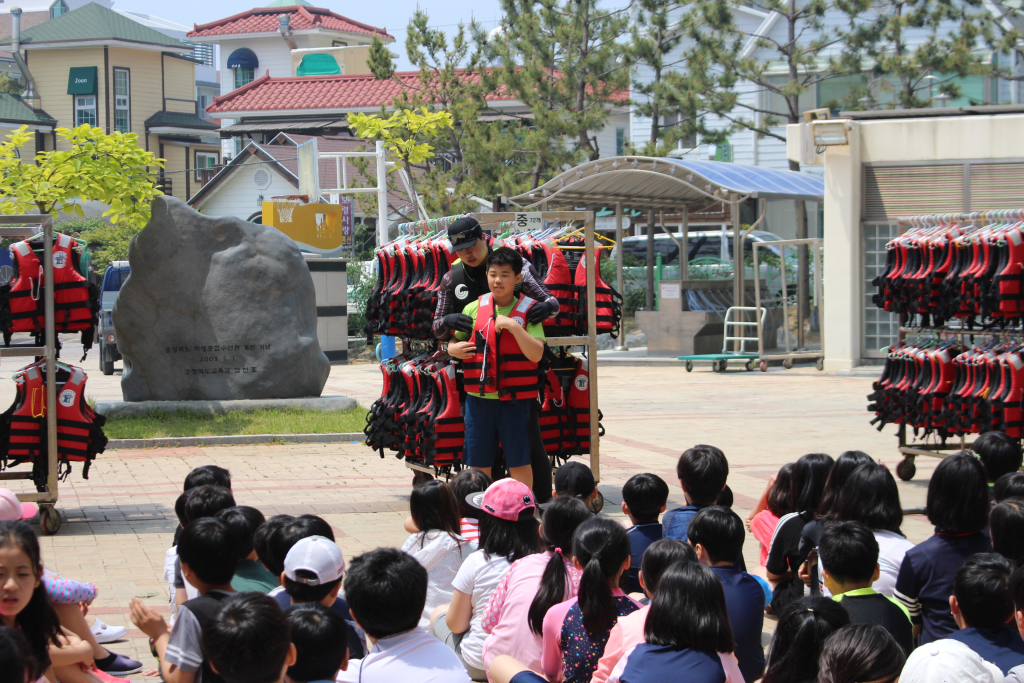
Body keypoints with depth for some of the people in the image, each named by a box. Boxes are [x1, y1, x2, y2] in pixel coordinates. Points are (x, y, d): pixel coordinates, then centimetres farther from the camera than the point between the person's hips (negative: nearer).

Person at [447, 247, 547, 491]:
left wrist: (513, 326, -20)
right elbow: (453, 343, 17)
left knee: (519, 462, 2)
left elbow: (536, 354, -12)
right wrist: (454, 349, -5)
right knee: (479, 463, 8)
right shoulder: (474, 309, 7)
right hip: (479, 398, 3)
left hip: (515, 399, -3)